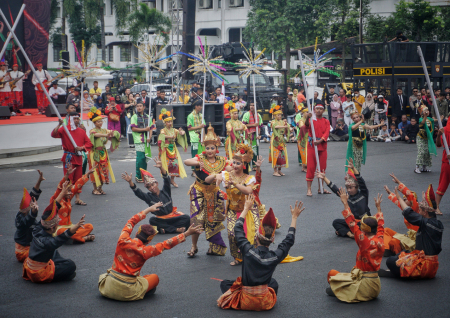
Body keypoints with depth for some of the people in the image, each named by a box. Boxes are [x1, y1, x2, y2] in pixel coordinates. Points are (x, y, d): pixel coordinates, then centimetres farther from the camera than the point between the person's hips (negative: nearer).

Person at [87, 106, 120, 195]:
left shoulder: (104, 130, 9)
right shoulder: (92, 131, -6)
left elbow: (115, 133, 0)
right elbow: (96, 135, -29)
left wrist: (112, 133, -25)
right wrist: (106, 135, -43)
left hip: (103, 153, 5)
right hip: (95, 153, -5)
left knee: (103, 170, 6)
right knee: (96, 170, -2)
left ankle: (100, 188, 15)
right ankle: (95, 189, 7)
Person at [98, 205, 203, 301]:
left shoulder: (123, 240, -7)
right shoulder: (144, 251, -14)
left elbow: (131, 221, 13)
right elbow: (166, 244, -4)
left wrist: (149, 209, 26)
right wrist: (186, 234, 4)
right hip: (127, 293, -4)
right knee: (155, 277, 17)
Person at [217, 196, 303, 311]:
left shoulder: (248, 251, -18)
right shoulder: (275, 256, -14)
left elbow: (238, 229, -2)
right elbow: (289, 240, 5)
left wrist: (246, 208, 9)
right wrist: (294, 217, 13)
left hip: (245, 302, -2)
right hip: (265, 303, 2)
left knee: (224, 283, 22)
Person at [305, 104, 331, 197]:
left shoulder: (326, 121, 8)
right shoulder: (311, 119, -1)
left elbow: (327, 133, -6)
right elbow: (307, 125, -23)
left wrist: (320, 141, -23)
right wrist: (307, 118, -45)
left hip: (322, 146, 4)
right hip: (312, 146, -4)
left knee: (322, 167, 10)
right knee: (311, 167, -4)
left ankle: (321, 188, 21)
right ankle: (309, 189, -2)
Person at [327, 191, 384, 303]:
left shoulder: (364, 241, -20)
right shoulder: (379, 240, -2)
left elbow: (352, 223, -18)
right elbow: (380, 225, 17)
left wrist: (345, 203, -11)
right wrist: (378, 207, 29)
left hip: (365, 286, -7)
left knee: (332, 273, 2)